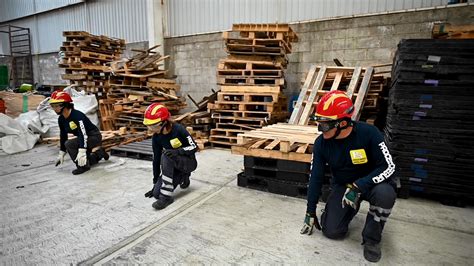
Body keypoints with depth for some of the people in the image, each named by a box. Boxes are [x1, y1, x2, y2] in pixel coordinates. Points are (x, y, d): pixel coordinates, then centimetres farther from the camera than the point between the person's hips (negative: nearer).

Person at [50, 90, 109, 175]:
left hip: (94, 137, -9)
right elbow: (63, 136, 9)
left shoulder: (77, 115, -26)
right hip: (84, 138, 9)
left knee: (69, 144, -26)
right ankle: (98, 152, 32)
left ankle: (83, 166, -12)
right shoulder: (61, 119, 0)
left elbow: (83, 134, -34)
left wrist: (82, 151, -40)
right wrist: (61, 154, 12)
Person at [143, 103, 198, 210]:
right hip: (173, 165, 6)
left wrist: (177, 151, -35)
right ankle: (182, 176, 17)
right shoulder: (156, 138, -7)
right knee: (157, 194, -9)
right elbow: (156, 160, -1)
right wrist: (155, 184, 3)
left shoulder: (178, 129, -23)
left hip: (189, 162, -6)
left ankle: (166, 197, -28)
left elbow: (194, 147, -17)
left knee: (166, 156, -35)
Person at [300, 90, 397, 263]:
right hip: (342, 185, 3)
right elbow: (315, 177, -7)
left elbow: (388, 167, -21)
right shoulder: (321, 143, -15)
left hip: (370, 182, -2)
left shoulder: (369, 133, -26)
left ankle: (371, 239, -9)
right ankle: (350, 207, 24)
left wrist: (358, 186, -35)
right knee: (331, 231, -9)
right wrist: (310, 213, -3)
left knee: (385, 194, -37)